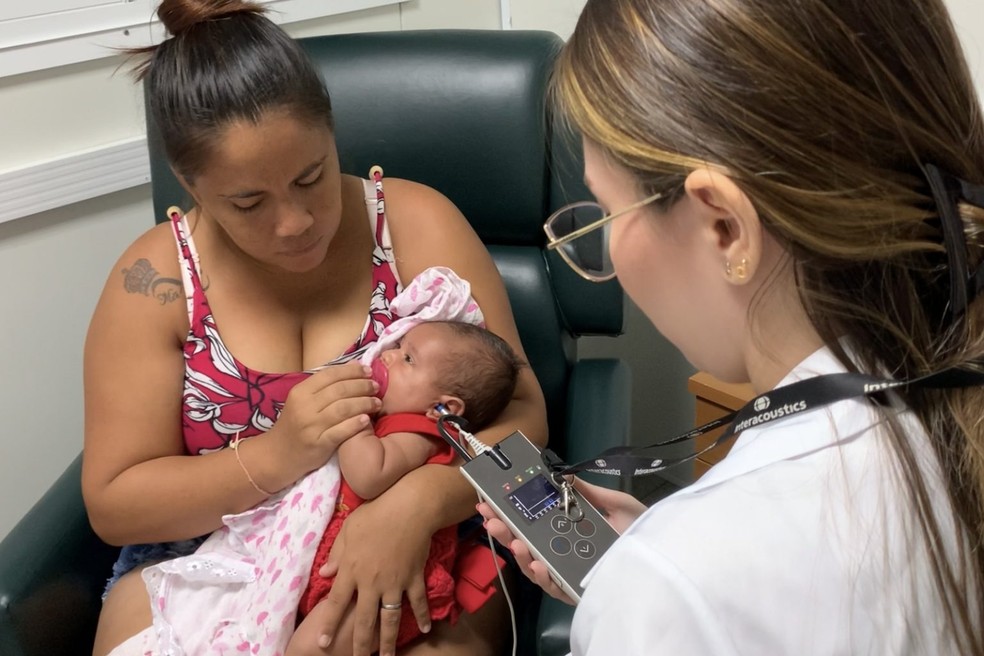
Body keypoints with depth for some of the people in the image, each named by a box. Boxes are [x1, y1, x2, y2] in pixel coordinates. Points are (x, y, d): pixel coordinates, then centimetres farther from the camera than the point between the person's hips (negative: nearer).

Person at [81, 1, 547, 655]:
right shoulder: (156, 280, -5)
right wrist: (276, 456, -21)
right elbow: (113, 503, -4)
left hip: (415, 557, 0)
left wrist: (416, 502, -27)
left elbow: (519, 412, -8)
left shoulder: (416, 223, -6)